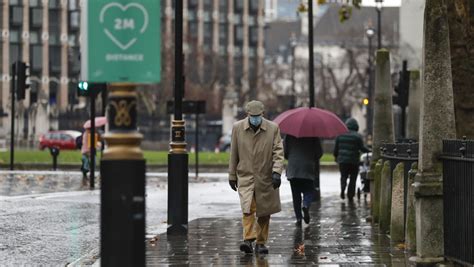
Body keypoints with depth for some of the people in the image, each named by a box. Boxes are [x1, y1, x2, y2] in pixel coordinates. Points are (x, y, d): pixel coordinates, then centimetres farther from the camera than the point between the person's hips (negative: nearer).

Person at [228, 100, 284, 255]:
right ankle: (248, 240, -19)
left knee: (264, 213, 6)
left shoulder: (273, 128, -3)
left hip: (266, 178, 0)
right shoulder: (238, 128, 1)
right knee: (248, 209, -17)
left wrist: (277, 172, -18)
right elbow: (234, 154, 7)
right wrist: (232, 176, 9)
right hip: (245, 176, 0)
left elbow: (278, 152, -5)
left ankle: (261, 243, 16)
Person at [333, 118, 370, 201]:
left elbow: (336, 148, 8)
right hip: (353, 161, -3)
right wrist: (369, 151, 10)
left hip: (342, 160, 3)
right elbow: (362, 148, -8)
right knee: (353, 178, 8)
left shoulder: (340, 135, 5)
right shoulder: (357, 136, -7)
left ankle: (342, 188, -14)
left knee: (343, 176, 13)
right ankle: (350, 195, 8)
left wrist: (336, 157, 22)